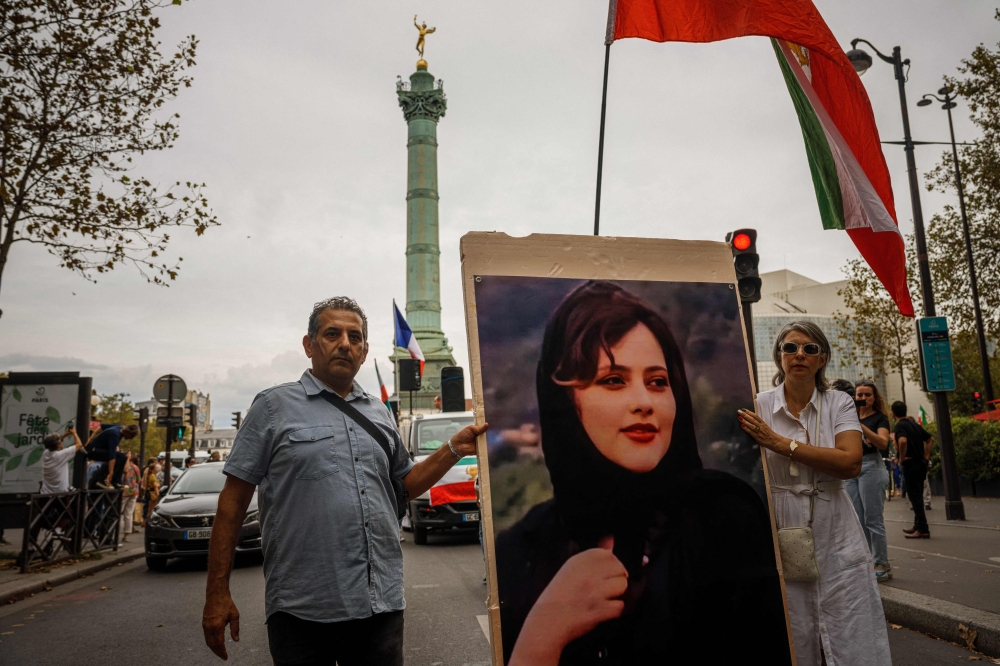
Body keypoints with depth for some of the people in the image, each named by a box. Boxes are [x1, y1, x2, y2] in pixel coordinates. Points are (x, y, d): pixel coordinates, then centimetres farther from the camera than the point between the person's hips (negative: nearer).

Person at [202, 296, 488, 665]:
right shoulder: (274, 406, -2)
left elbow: (408, 483, 18)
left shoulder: (379, 413, 12)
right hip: (302, 610, -4)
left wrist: (454, 449, 3)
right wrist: (217, 593, -6)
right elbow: (233, 499, -3)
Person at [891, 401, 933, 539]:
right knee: (917, 496, 17)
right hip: (921, 463, 9)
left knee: (915, 497, -5)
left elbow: (903, 441, -33)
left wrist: (902, 457, -20)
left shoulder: (900, 426, -14)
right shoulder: (914, 424, 12)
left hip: (910, 465, -9)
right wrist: (926, 455, 16)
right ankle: (918, 525, 25)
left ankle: (923, 529, -5)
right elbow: (930, 439, 21)